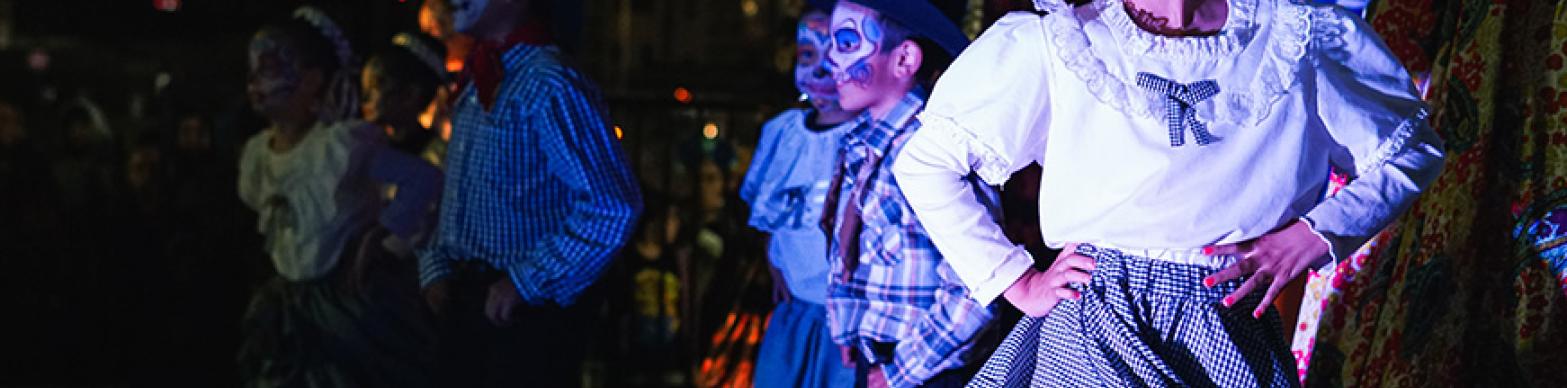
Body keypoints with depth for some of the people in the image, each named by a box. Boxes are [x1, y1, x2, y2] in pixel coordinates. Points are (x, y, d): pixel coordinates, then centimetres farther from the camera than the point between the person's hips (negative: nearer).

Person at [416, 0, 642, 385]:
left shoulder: (549, 84, -15)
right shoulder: (476, 86, 13)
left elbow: (613, 208, -24)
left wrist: (525, 283, -19)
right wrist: (436, 268, 5)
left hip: (527, 319, -8)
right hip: (466, 310, 8)